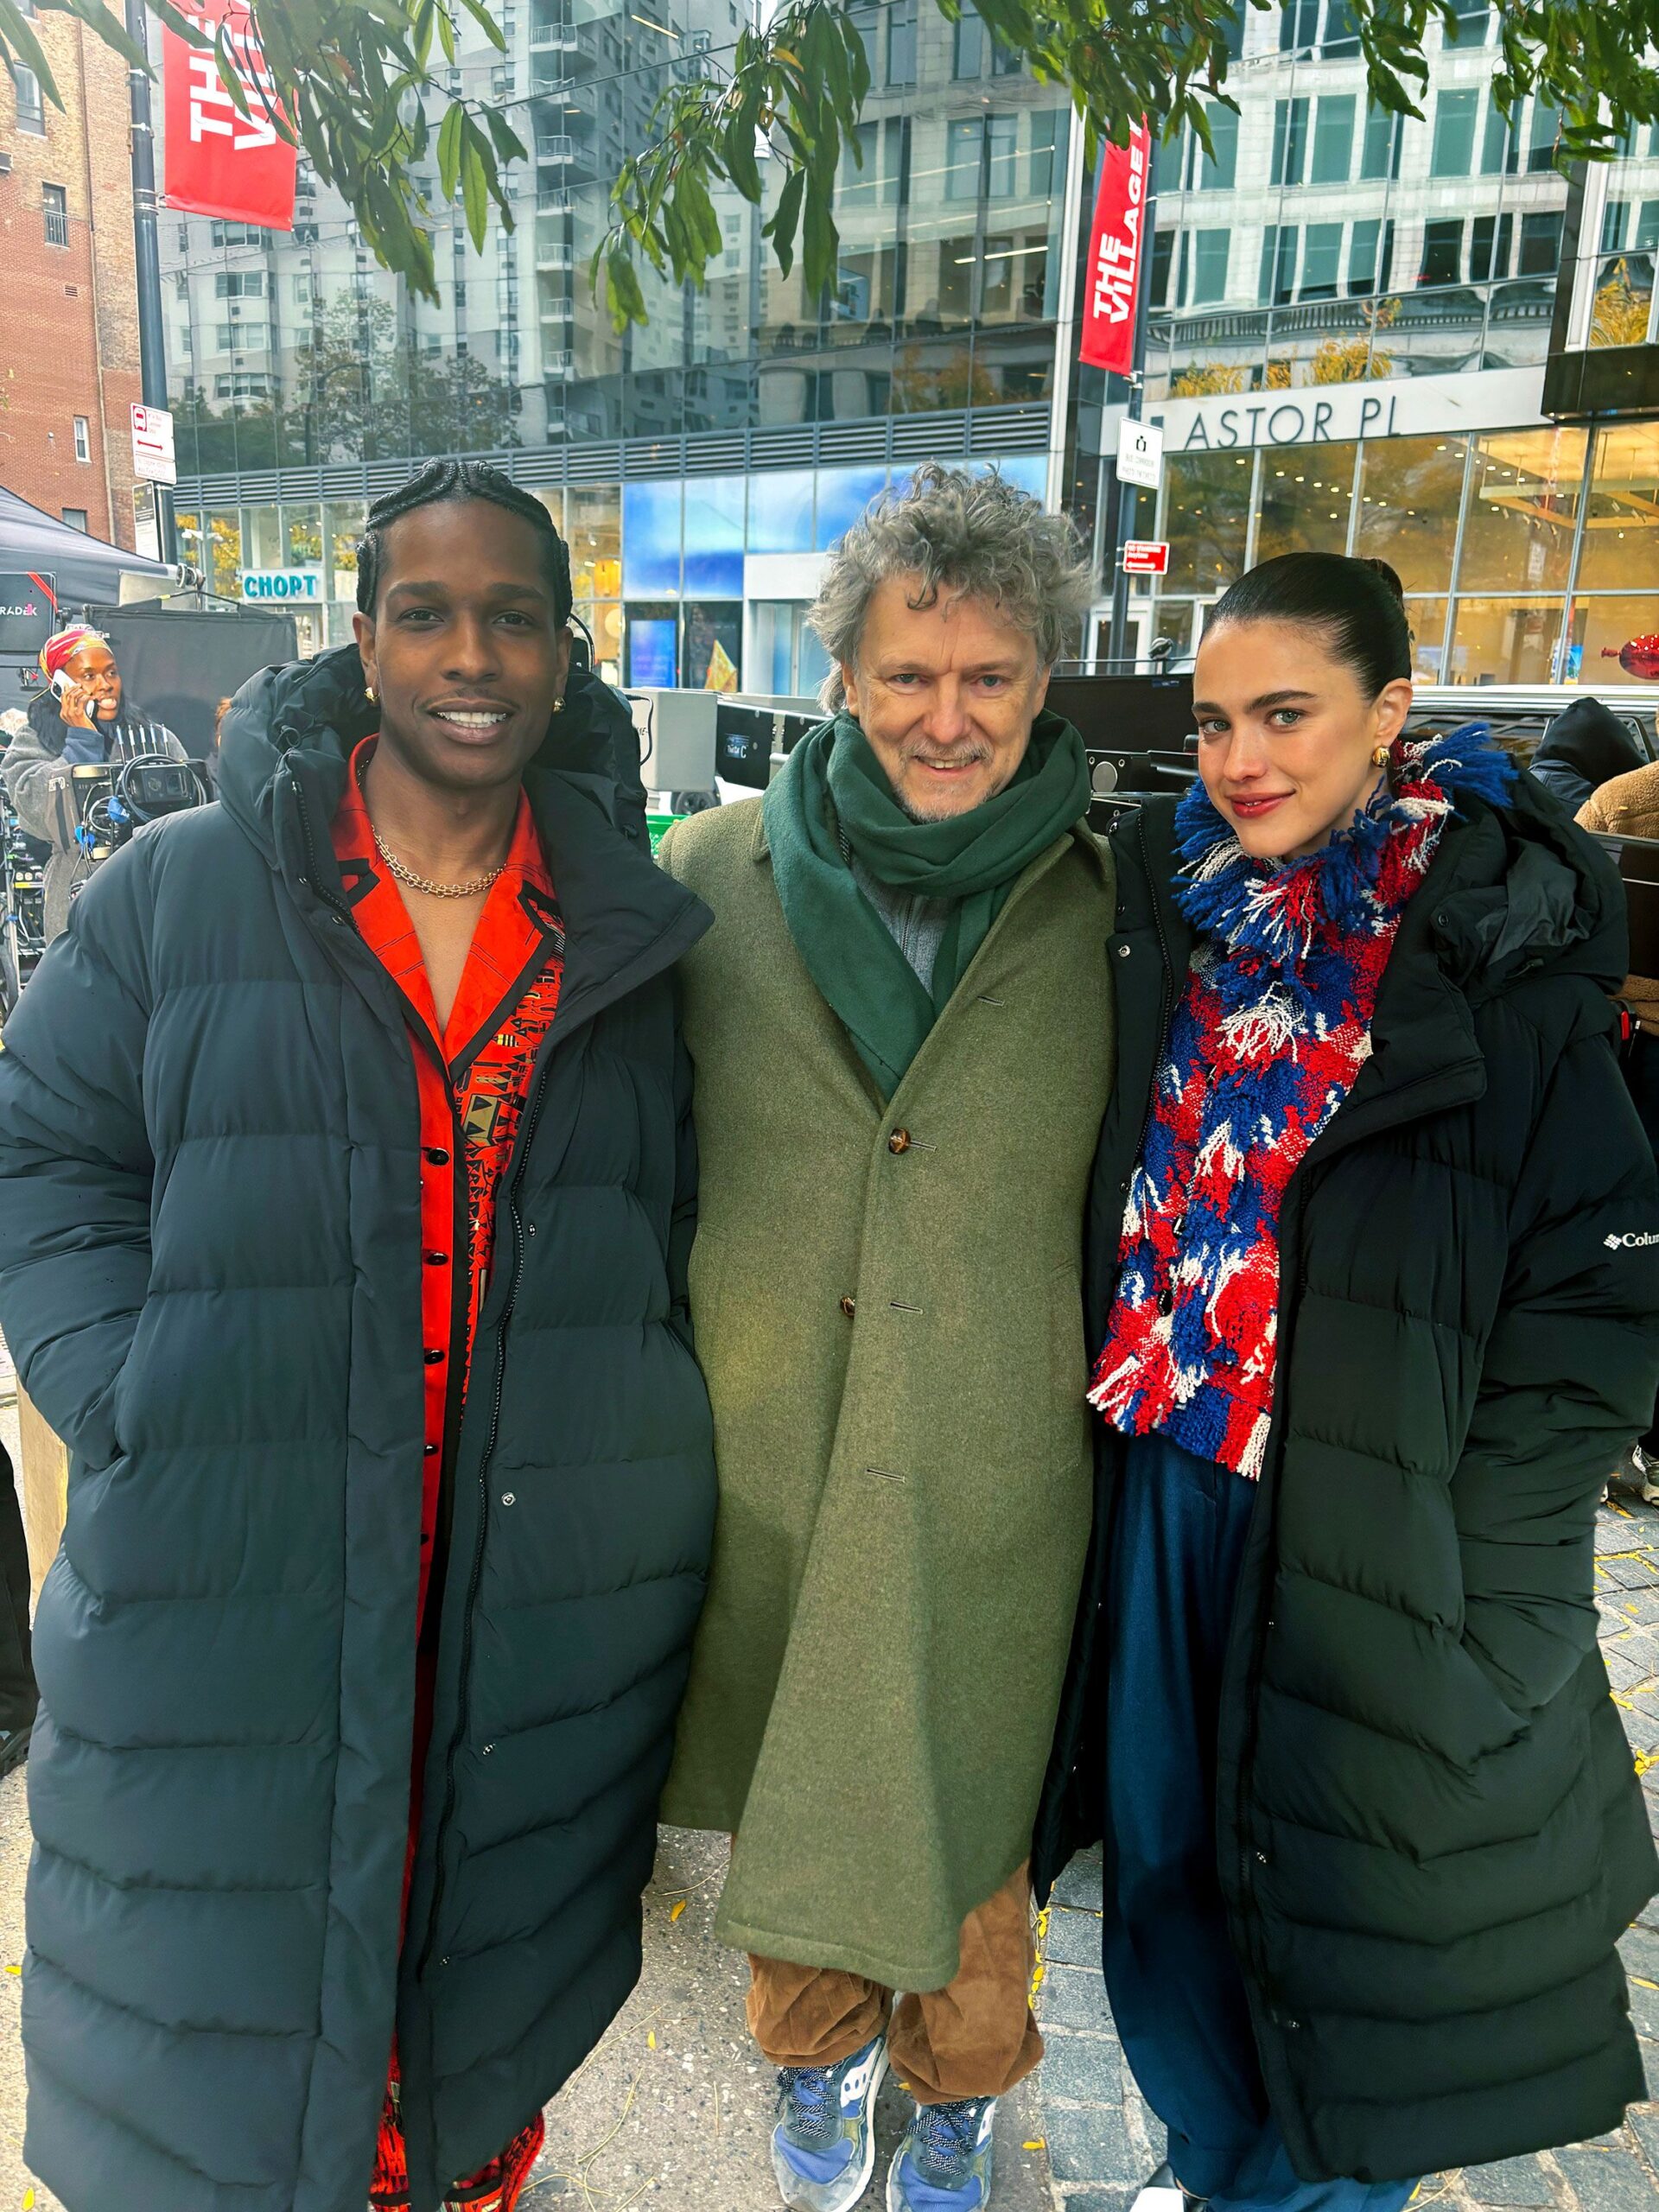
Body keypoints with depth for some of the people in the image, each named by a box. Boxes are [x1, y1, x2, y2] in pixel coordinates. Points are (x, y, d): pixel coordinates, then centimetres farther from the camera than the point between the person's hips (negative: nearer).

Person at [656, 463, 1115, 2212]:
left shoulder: (1107, 904, -6)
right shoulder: (716, 874, -4)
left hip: (989, 1478, -1)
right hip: (760, 1458, 1)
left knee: (964, 1803, 18)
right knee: (783, 1793, 21)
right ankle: (814, 2054, 53)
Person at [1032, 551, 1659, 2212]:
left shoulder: (1497, 955, -10)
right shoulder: (1168, 914, 3)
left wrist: (1463, 1572, -11)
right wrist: (1107, 1402, 4)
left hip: (1374, 1531, -4)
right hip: (1158, 1496, 5)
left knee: (1342, 1913, 11)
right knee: (1163, 1875, 18)